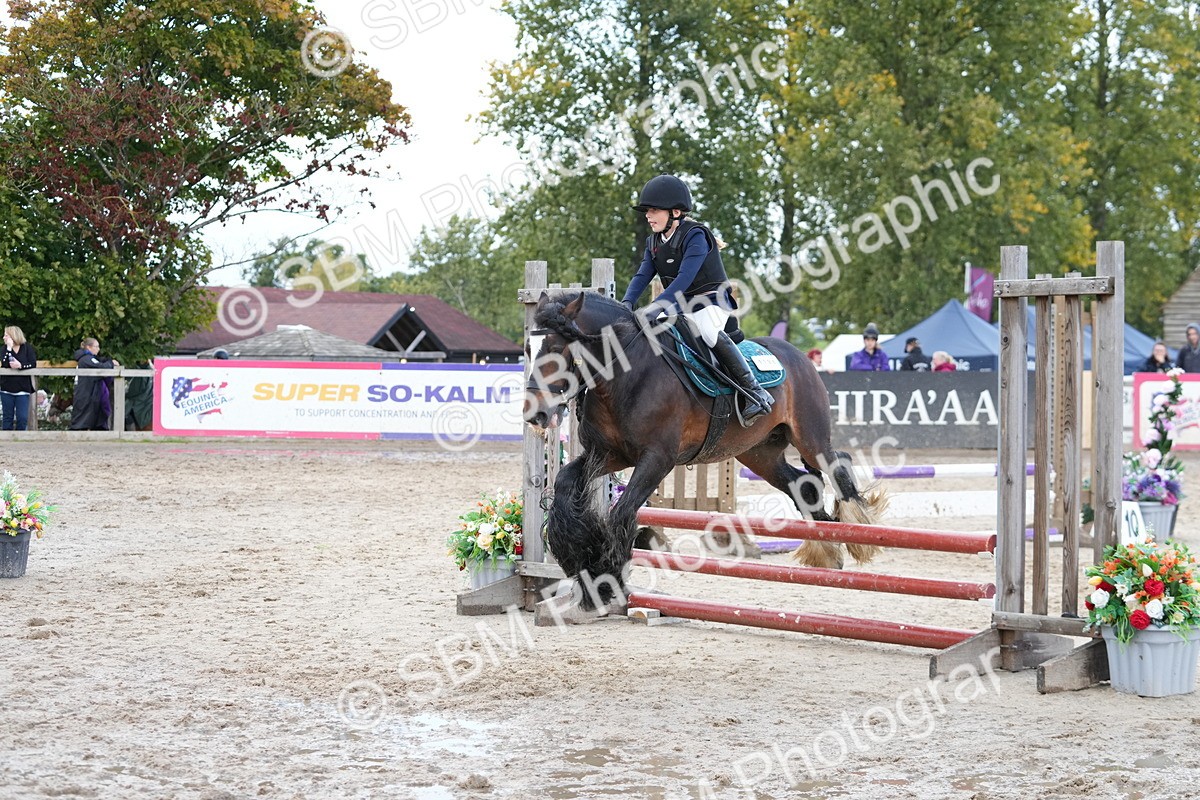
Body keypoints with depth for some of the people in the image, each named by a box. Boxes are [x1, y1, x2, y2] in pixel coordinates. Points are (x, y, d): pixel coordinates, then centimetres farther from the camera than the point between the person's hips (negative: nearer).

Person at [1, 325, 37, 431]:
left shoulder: (27, 347, 0)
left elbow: (33, 364, -6)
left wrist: (21, 366, -22)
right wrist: (9, 348, -16)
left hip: (22, 389, -2)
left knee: (22, 418, -5)